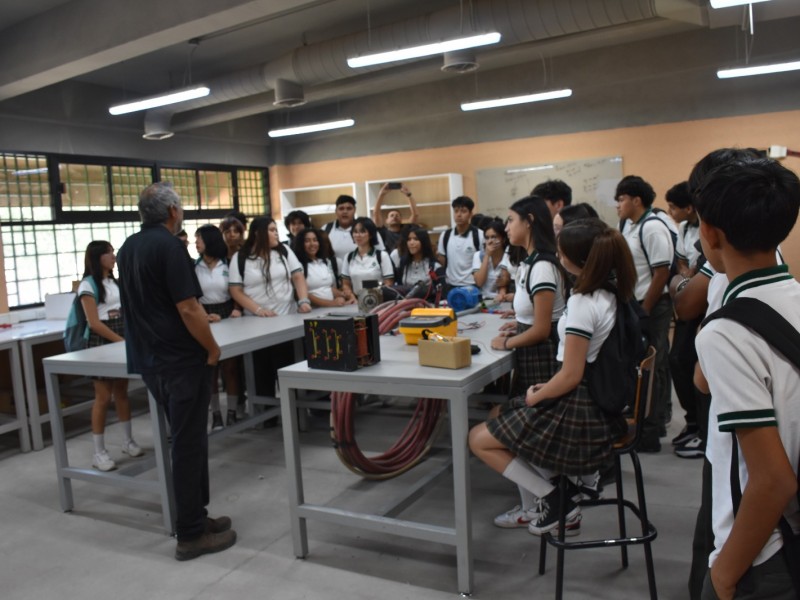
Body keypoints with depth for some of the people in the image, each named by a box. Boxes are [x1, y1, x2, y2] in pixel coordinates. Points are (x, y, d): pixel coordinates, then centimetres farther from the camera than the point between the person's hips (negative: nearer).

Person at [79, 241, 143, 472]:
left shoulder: (114, 282, 12)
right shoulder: (88, 285, -10)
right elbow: (94, 323, -15)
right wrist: (120, 340, -17)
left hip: (122, 339, 7)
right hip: (101, 342, -6)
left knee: (121, 391, 13)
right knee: (103, 397, -4)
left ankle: (128, 441, 24)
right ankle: (99, 453, 5)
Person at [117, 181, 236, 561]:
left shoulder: (127, 249, 11)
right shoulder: (169, 246, -16)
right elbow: (187, 308, -22)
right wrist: (212, 349, -9)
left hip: (150, 359, 9)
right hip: (182, 359, -9)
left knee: (186, 439, 18)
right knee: (189, 443, -1)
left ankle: (195, 515, 27)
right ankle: (191, 534, 8)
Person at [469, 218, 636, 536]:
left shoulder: (582, 303, -24)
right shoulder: (611, 294, 3)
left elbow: (570, 376, -22)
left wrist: (534, 397, -5)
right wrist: (546, 388, 8)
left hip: (578, 415, -9)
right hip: (599, 403, 9)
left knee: (479, 439, 3)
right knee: (499, 416, 24)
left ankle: (556, 501, 6)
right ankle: (536, 505, 22)